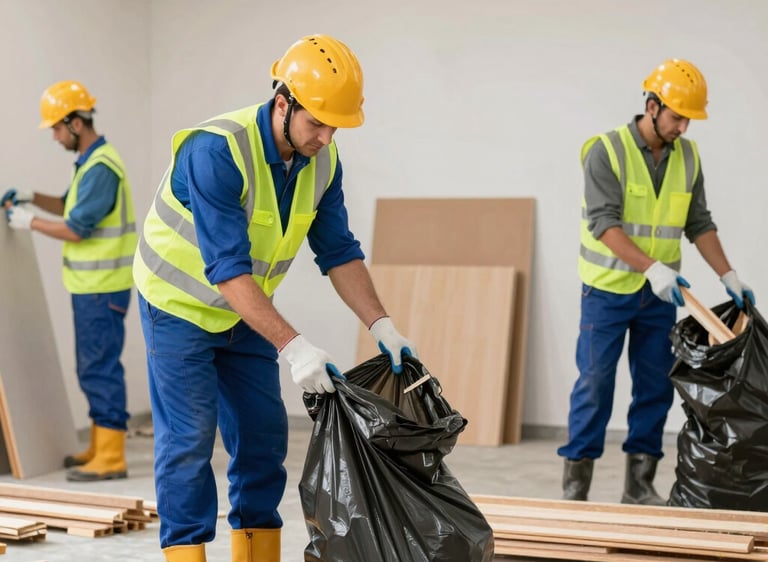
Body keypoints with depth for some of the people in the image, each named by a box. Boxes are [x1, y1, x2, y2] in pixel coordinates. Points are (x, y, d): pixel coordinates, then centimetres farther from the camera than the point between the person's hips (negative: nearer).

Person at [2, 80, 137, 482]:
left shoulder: (100, 168, -18)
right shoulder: (90, 162, 14)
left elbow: (76, 229, -19)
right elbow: (73, 207, 27)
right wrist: (32, 198, 14)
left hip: (101, 288, -10)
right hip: (91, 284, 10)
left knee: (100, 368, -8)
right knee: (92, 368, 14)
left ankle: (111, 458, -5)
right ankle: (99, 449, 22)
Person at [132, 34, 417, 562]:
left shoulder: (323, 160, -9)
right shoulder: (217, 151, -31)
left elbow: (339, 252, -2)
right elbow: (226, 270, -36)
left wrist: (383, 326, -12)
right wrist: (292, 345, -41)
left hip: (245, 311, 7)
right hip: (180, 306, -7)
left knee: (264, 434, 6)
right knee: (189, 438, -7)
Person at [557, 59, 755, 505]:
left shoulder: (688, 157, 5)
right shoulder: (607, 150, -12)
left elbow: (699, 224, 11)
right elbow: (604, 223, -21)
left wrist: (729, 277, 2)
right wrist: (652, 267, -31)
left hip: (661, 292, 5)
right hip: (609, 289, -5)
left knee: (656, 385, 6)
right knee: (595, 383, -2)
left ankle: (640, 484, 15)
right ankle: (576, 483, 6)